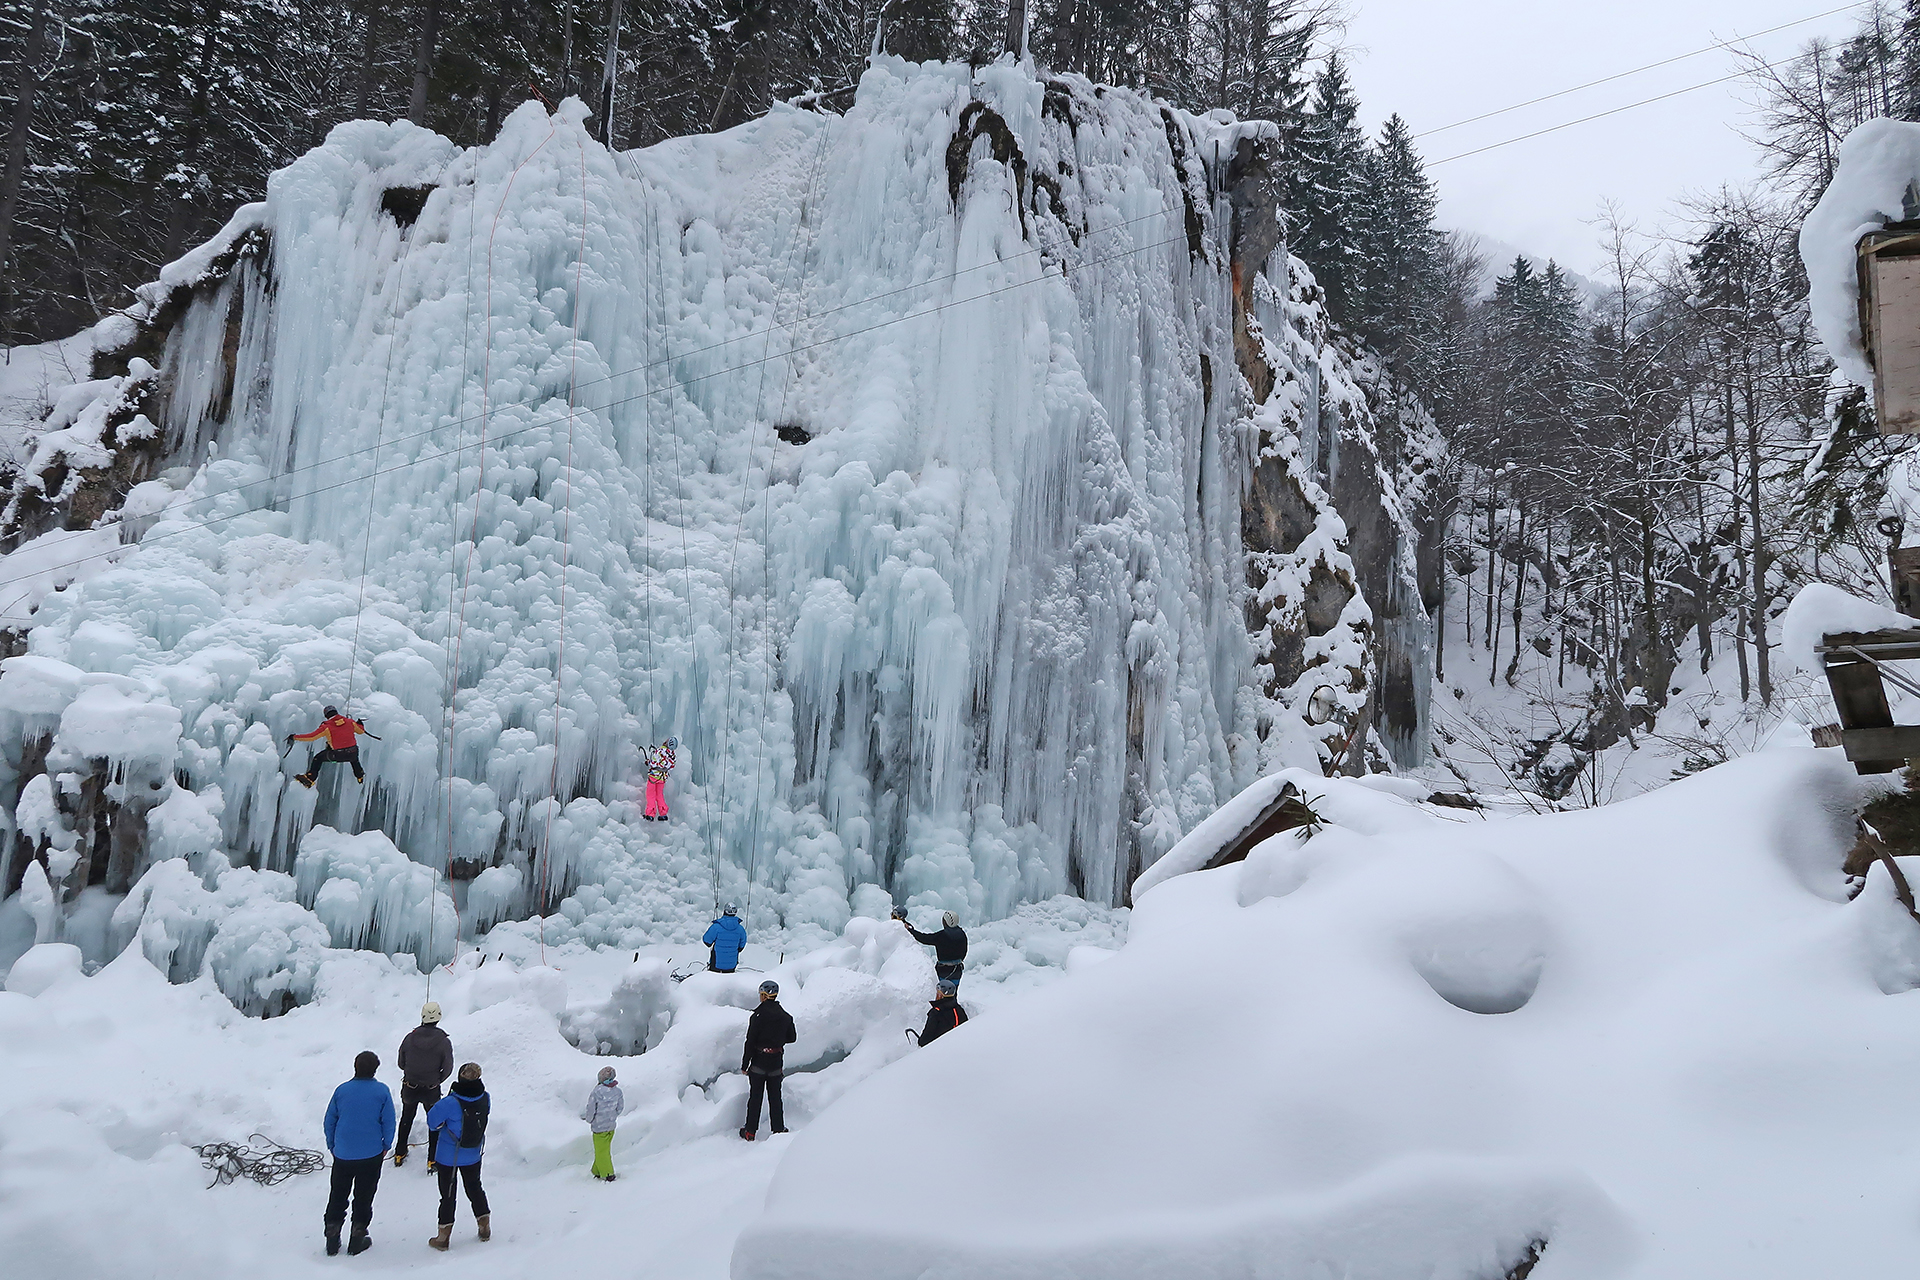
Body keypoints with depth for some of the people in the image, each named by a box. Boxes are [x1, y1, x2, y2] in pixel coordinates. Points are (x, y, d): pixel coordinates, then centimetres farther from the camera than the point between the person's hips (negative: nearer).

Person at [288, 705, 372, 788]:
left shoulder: (327, 727, -8)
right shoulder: (350, 722, 2)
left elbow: (311, 737, -7)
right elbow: (361, 731, 19)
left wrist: (294, 737, 5)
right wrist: (360, 724, 44)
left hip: (338, 755, -4)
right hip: (353, 754, 4)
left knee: (318, 758, 19)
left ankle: (310, 778, 15)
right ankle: (360, 777, 52)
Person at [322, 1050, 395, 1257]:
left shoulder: (342, 1090, -4)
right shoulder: (382, 1091, -9)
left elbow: (329, 1121, 3)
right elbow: (388, 1122, -5)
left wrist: (332, 1146, 16)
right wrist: (386, 1146, 10)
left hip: (342, 1154, 2)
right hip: (371, 1155, -2)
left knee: (338, 1196, 15)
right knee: (363, 1197, 11)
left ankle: (332, 1241, 19)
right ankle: (357, 1241, 17)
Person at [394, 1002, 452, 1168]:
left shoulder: (410, 1038, -14)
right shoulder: (443, 1042, -19)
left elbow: (401, 1064, -2)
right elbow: (447, 1069, -11)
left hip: (409, 1089, 2)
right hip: (432, 1091, -2)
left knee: (406, 1120, 26)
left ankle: (399, 1155, 39)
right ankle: (432, 1161, 19)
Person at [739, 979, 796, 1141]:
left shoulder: (758, 1016, -15)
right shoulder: (786, 1017, -1)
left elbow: (750, 1042, -14)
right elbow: (792, 1037, 10)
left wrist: (744, 1065, -7)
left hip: (759, 1062, -3)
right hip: (777, 1063, 3)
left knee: (755, 1097, 7)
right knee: (775, 1097, 14)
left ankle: (750, 1131, 11)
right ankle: (779, 1129, 17)